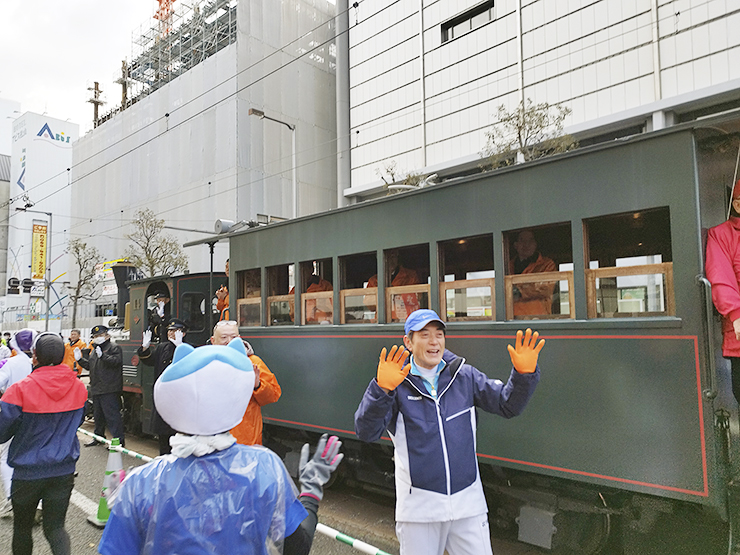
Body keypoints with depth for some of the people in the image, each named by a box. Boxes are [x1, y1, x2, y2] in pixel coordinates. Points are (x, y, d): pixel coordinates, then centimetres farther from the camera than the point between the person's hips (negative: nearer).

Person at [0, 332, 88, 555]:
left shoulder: (20, 390, -18)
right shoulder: (78, 387, -5)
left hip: (28, 472, -2)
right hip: (64, 470, 3)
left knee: (22, 527, 19)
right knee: (55, 527, 9)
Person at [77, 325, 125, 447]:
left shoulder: (114, 348, -6)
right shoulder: (94, 349, 21)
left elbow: (116, 361, -22)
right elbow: (89, 365, 26)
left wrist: (102, 356, -30)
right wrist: (80, 359, 11)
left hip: (109, 390, -9)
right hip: (96, 389, 9)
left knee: (112, 414, -11)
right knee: (98, 414, 19)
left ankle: (119, 439, -7)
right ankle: (98, 436, 33)